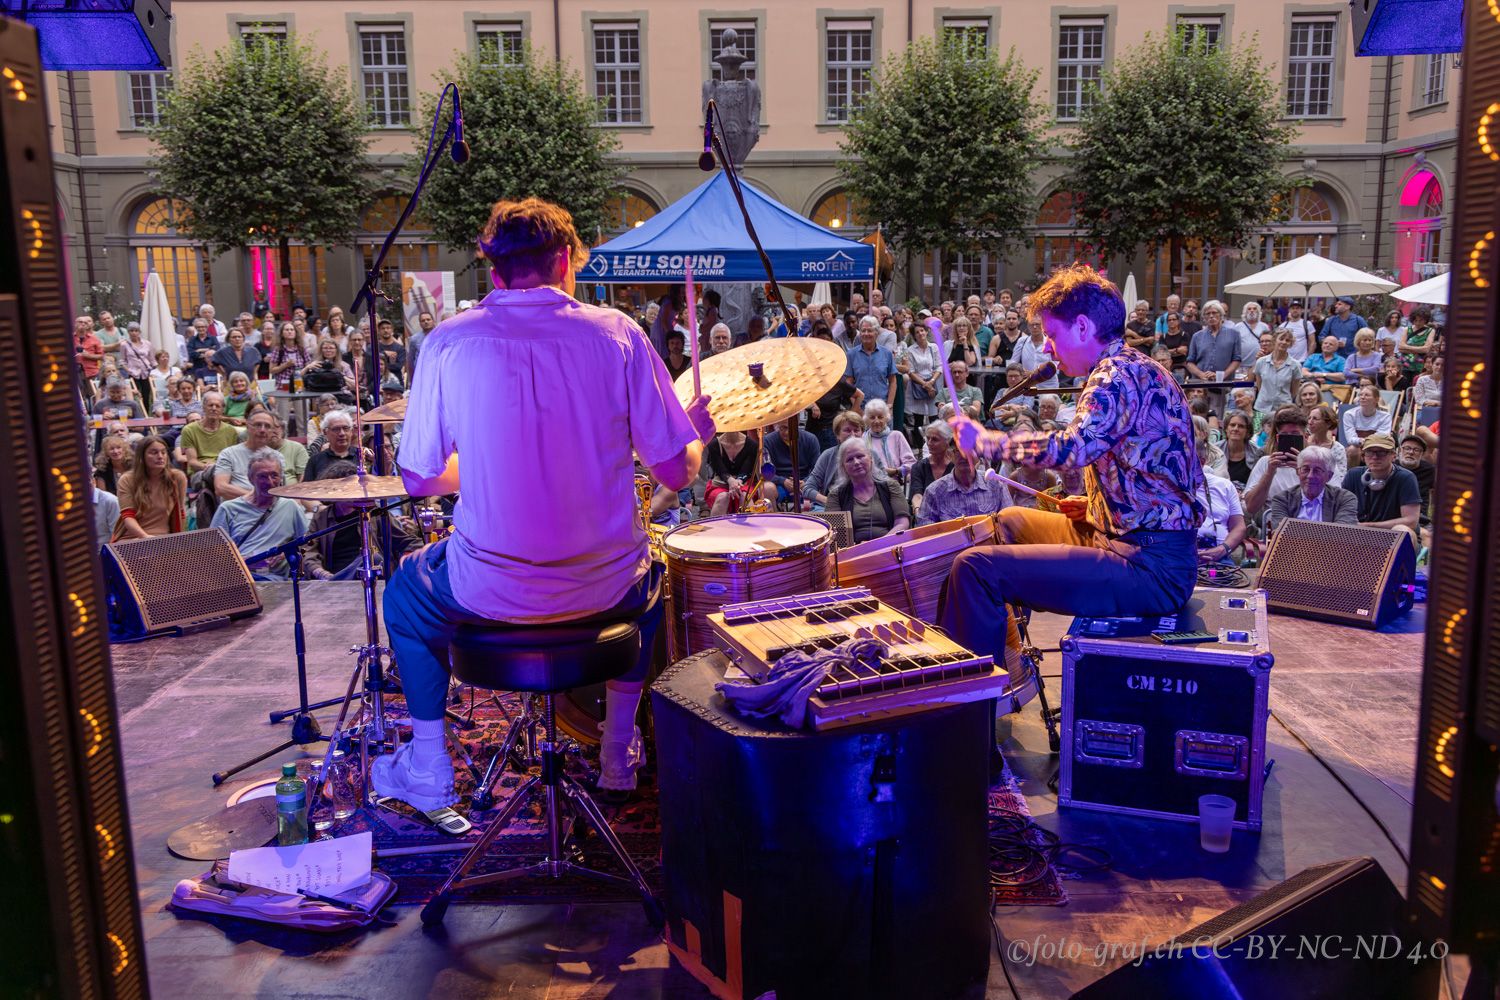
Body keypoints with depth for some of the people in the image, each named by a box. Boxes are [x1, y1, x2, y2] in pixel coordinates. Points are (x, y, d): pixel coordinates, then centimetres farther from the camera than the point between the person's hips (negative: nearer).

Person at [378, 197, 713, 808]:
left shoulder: (448, 342, -5)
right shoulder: (616, 332, -5)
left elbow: (419, 480, 1)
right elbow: (677, 473, -6)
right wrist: (697, 434, 17)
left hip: (491, 592, 0)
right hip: (605, 586, 1)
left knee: (405, 590, 33)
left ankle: (428, 769, 35)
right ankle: (619, 752, 41)